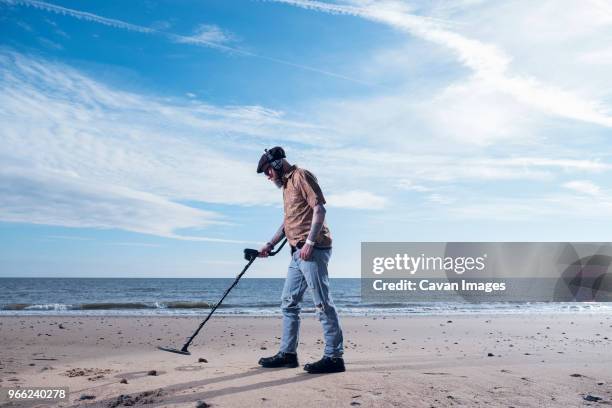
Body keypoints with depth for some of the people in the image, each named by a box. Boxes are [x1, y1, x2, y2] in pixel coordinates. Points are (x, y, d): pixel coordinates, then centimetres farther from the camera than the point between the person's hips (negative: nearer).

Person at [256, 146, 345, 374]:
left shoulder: (301, 176, -4)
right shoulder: (287, 184, 24)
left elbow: (319, 209, -15)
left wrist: (309, 242, -21)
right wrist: (270, 245, 26)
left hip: (312, 250, -10)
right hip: (298, 252, 10)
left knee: (322, 303, -8)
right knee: (289, 302, 12)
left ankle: (334, 356, -4)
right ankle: (288, 353, 19)